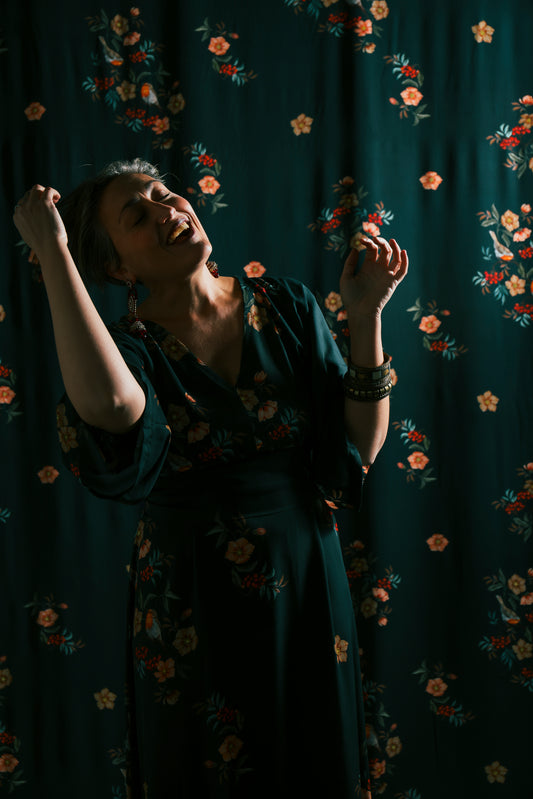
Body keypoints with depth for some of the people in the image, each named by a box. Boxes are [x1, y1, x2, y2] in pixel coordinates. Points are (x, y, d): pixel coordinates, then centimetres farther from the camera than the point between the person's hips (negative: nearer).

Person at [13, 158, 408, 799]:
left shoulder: (286, 307, -2)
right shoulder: (129, 344, -10)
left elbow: (362, 445, -6)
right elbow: (110, 405, -37)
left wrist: (365, 315, -15)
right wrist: (52, 251, -28)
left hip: (306, 586, 3)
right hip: (191, 609, -2)